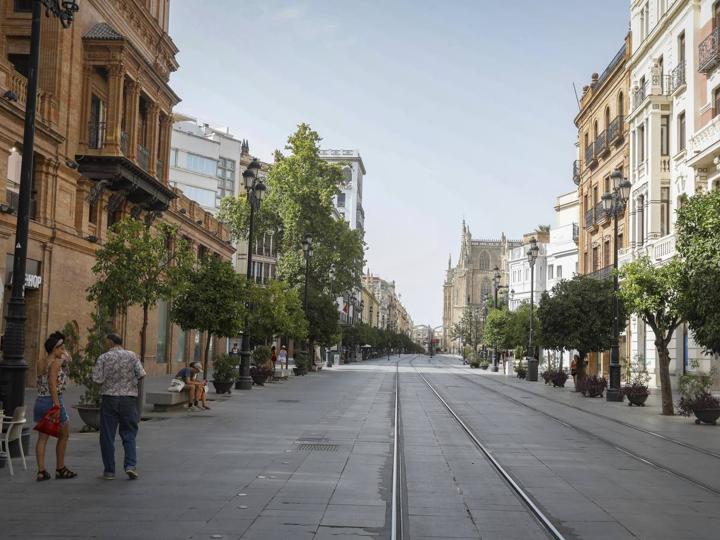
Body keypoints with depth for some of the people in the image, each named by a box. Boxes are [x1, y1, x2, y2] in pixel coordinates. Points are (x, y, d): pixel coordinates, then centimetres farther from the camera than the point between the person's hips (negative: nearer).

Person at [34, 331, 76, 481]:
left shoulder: (40, 363, 10)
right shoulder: (55, 363, -12)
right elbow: (52, 383, -22)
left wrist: (63, 360, 17)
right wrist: (57, 404, -24)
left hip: (39, 402, 7)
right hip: (52, 402, -7)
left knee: (42, 438, 7)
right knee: (64, 435, 10)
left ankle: (41, 472, 3)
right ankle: (60, 469, 16)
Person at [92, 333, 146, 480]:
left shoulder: (103, 358, -2)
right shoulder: (132, 355, 2)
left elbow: (97, 379, -8)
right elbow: (141, 374, -5)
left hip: (109, 398, -1)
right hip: (129, 398, 1)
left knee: (107, 436, 7)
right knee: (129, 434, 10)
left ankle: (109, 471, 10)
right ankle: (131, 465, -6)